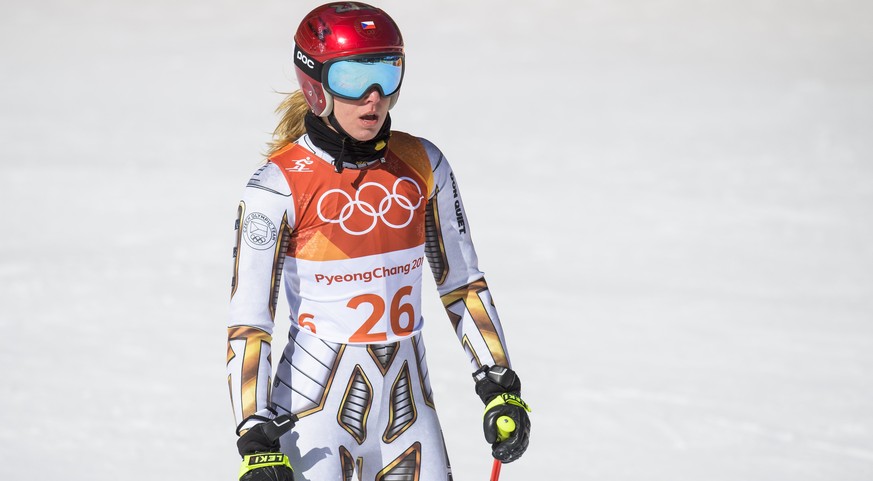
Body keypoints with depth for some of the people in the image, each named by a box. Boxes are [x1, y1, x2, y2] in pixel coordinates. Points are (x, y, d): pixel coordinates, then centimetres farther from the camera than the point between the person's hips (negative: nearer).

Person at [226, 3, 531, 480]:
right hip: (316, 407, -4)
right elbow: (248, 321, -10)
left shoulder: (422, 166, 2)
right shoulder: (280, 185, -11)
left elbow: (462, 283, 12)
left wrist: (501, 389, 8)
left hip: (408, 405, 4)